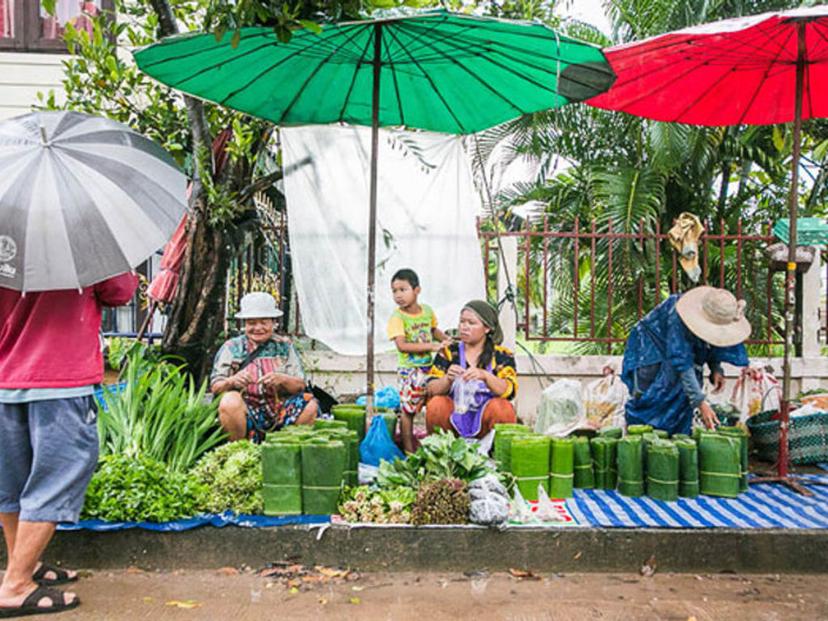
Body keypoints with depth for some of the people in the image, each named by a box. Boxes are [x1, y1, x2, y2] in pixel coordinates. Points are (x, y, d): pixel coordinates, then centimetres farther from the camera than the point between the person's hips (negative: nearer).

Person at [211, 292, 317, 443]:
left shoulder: (284, 346, 13)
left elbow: (301, 385, 5)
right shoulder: (231, 347, 10)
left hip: (278, 412, 1)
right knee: (230, 401, -33)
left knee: (310, 405, -24)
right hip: (245, 412, -1)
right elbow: (215, 387, 3)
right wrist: (231, 382, -19)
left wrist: (282, 380, -16)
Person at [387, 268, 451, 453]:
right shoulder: (397, 317, -15)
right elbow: (402, 345, -25)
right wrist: (431, 346, -26)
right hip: (409, 370, -5)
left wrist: (446, 339, 2)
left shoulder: (427, 310, 2)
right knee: (407, 409, 0)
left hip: (428, 367, 5)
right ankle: (409, 450, 12)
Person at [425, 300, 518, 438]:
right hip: (454, 417, 1)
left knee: (500, 407, -30)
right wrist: (447, 380, -25)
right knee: (436, 404, -27)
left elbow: (509, 391, -13)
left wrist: (485, 376, -31)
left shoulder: (502, 355, 4)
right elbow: (431, 390, -3)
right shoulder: (448, 352, 6)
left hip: (486, 417, 0)